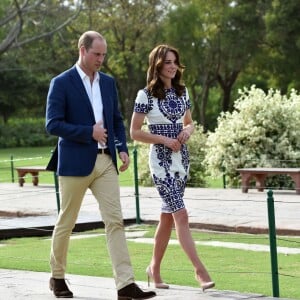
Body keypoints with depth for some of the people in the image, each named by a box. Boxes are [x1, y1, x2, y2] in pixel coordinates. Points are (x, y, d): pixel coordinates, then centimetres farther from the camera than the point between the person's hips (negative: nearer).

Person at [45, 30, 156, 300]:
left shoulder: (108, 82, 12)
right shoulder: (61, 83, -6)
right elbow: (53, 124, -11)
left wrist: (123, 148, 3)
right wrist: (89, 132, -18)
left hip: (106, 161, 5)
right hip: (75, 162, -4)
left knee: (115, 221, -6)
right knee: (66, 222, 8)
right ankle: (57, 277, 26)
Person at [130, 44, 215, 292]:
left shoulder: (182, 91, 9)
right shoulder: (146, 95, -8)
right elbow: (135, 132, -7)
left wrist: (187, 131, -3)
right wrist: (163, 139, -16)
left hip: (181, 158, 6)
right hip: (161, 160, -6)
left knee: (168, 217, 11)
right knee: (181, 215, -13)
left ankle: (155, 269, 23)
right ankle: (200, 270, -16)